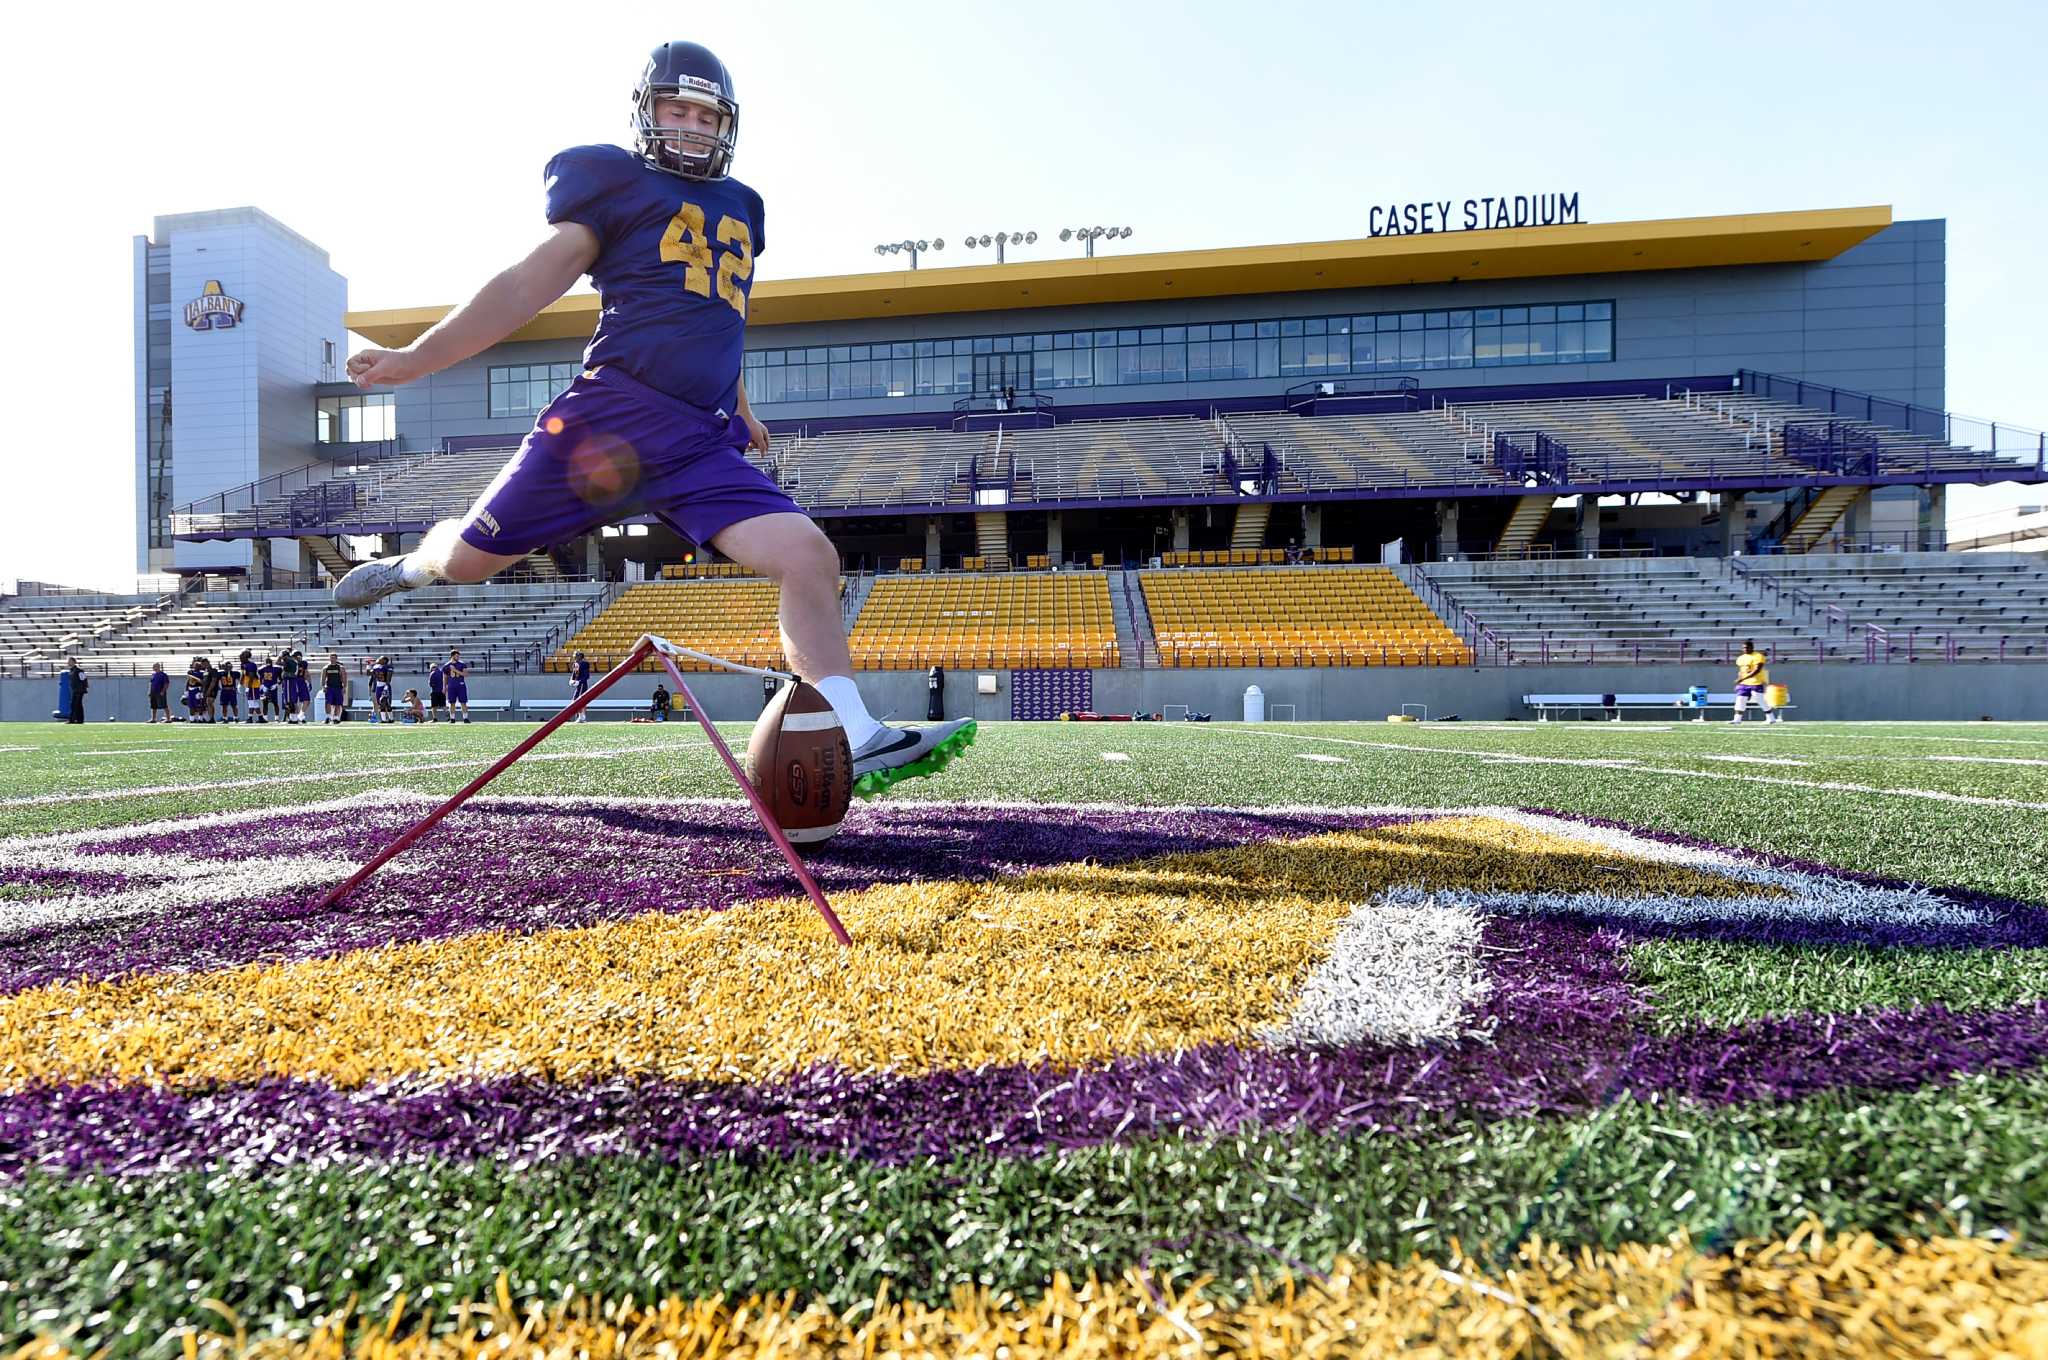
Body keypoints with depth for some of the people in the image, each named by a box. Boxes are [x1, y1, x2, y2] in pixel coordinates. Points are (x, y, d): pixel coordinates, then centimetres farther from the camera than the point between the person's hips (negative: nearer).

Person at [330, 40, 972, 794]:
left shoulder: (741, 209, 24)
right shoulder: (616, 181, 8)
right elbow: (529, 283, 3)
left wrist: (738, 412, 36)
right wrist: (417, 357, -3)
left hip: (703, 443, 4)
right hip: (611, 413, -3)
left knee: (808, 556, -16)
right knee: (467, 558, 5)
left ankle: (857, 743, -16)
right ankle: (415, 563, 45)